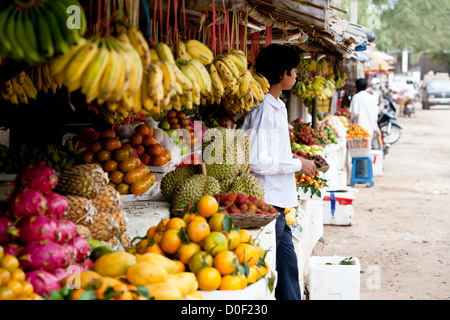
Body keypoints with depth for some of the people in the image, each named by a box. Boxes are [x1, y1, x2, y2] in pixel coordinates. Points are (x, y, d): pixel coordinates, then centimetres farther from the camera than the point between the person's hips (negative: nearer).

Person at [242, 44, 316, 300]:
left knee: (288, 264, 13)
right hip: (267, 201, -10)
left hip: (278, 201, 10)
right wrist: (297, 164, -13)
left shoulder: (278, 106, 15)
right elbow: (257, 162, -22)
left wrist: (292, 158, 12)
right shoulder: (264, 110, -17)